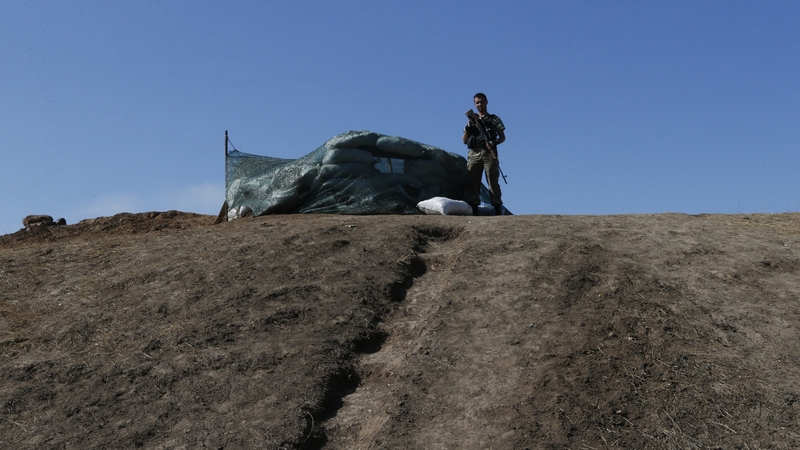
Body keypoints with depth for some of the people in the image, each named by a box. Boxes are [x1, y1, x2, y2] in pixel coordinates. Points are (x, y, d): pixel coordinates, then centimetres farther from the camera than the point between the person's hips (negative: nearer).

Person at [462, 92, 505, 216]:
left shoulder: (494, 119, 13)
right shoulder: (471, 121, 21)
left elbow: (502, 137, 7)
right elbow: (464, 141, 16)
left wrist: (494, 143, -13)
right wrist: (468, 128, -1)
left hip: (489, 153, -3)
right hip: (474, 154, 3)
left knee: (493, 182, -8)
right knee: (472, 182, -2)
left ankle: (498, 210, -10)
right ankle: (473, 211, -1)